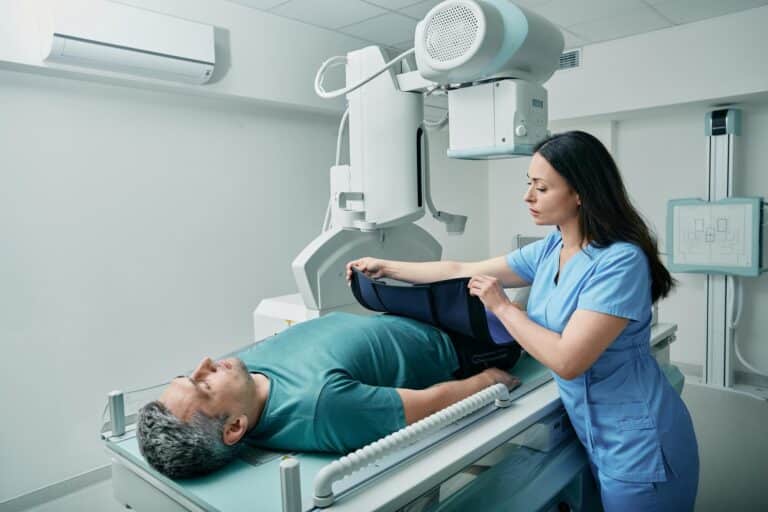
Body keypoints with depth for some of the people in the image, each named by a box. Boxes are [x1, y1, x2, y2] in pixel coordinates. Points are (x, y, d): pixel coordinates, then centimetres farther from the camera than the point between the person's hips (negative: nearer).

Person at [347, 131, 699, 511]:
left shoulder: (621, 261, -24)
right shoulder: (549, 251, -1)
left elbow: (567, 360, -28)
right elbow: (463, 271, 5)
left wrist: (501, 306, -18)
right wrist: (387, 268, 7)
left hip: (636, 443, -7)